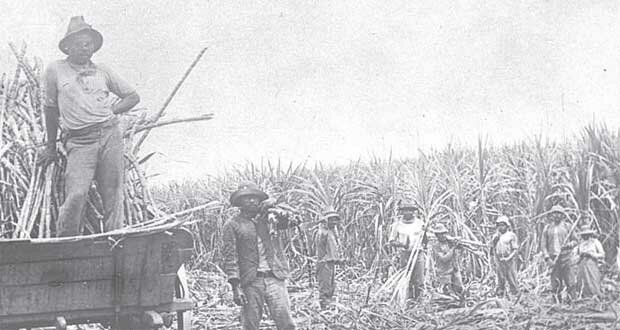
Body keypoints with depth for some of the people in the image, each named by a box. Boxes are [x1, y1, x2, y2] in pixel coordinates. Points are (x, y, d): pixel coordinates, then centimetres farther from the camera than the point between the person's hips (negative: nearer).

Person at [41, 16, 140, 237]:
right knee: (76, 195, -18)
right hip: (79, 141, -3)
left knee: (113, 195, -1)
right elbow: (51, 108, 16)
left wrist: (110, 110, 7)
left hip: (110, 135, 3)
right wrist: (51, 146, 18)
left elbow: (133, 97, 23)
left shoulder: (102, 71, 16)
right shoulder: (55, 70, 10)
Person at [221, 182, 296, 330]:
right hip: (250, 282, -1)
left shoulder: (269, 217, 12)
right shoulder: (232, 225, 3)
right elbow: (230, 257, -2)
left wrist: (274, 206, -11)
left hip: (275, 278, 2)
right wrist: (235, 287, -10)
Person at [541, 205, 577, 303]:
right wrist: (547, 258, -5)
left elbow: (575, 240, 12)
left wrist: (568, 245, -9)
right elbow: (544, 245, 8)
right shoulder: (547, 228, 10)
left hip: (565, 257, -1)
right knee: (556, 285, -2)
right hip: (553, 259, 1)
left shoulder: (567, 226, 8)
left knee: (570, 283, -9)